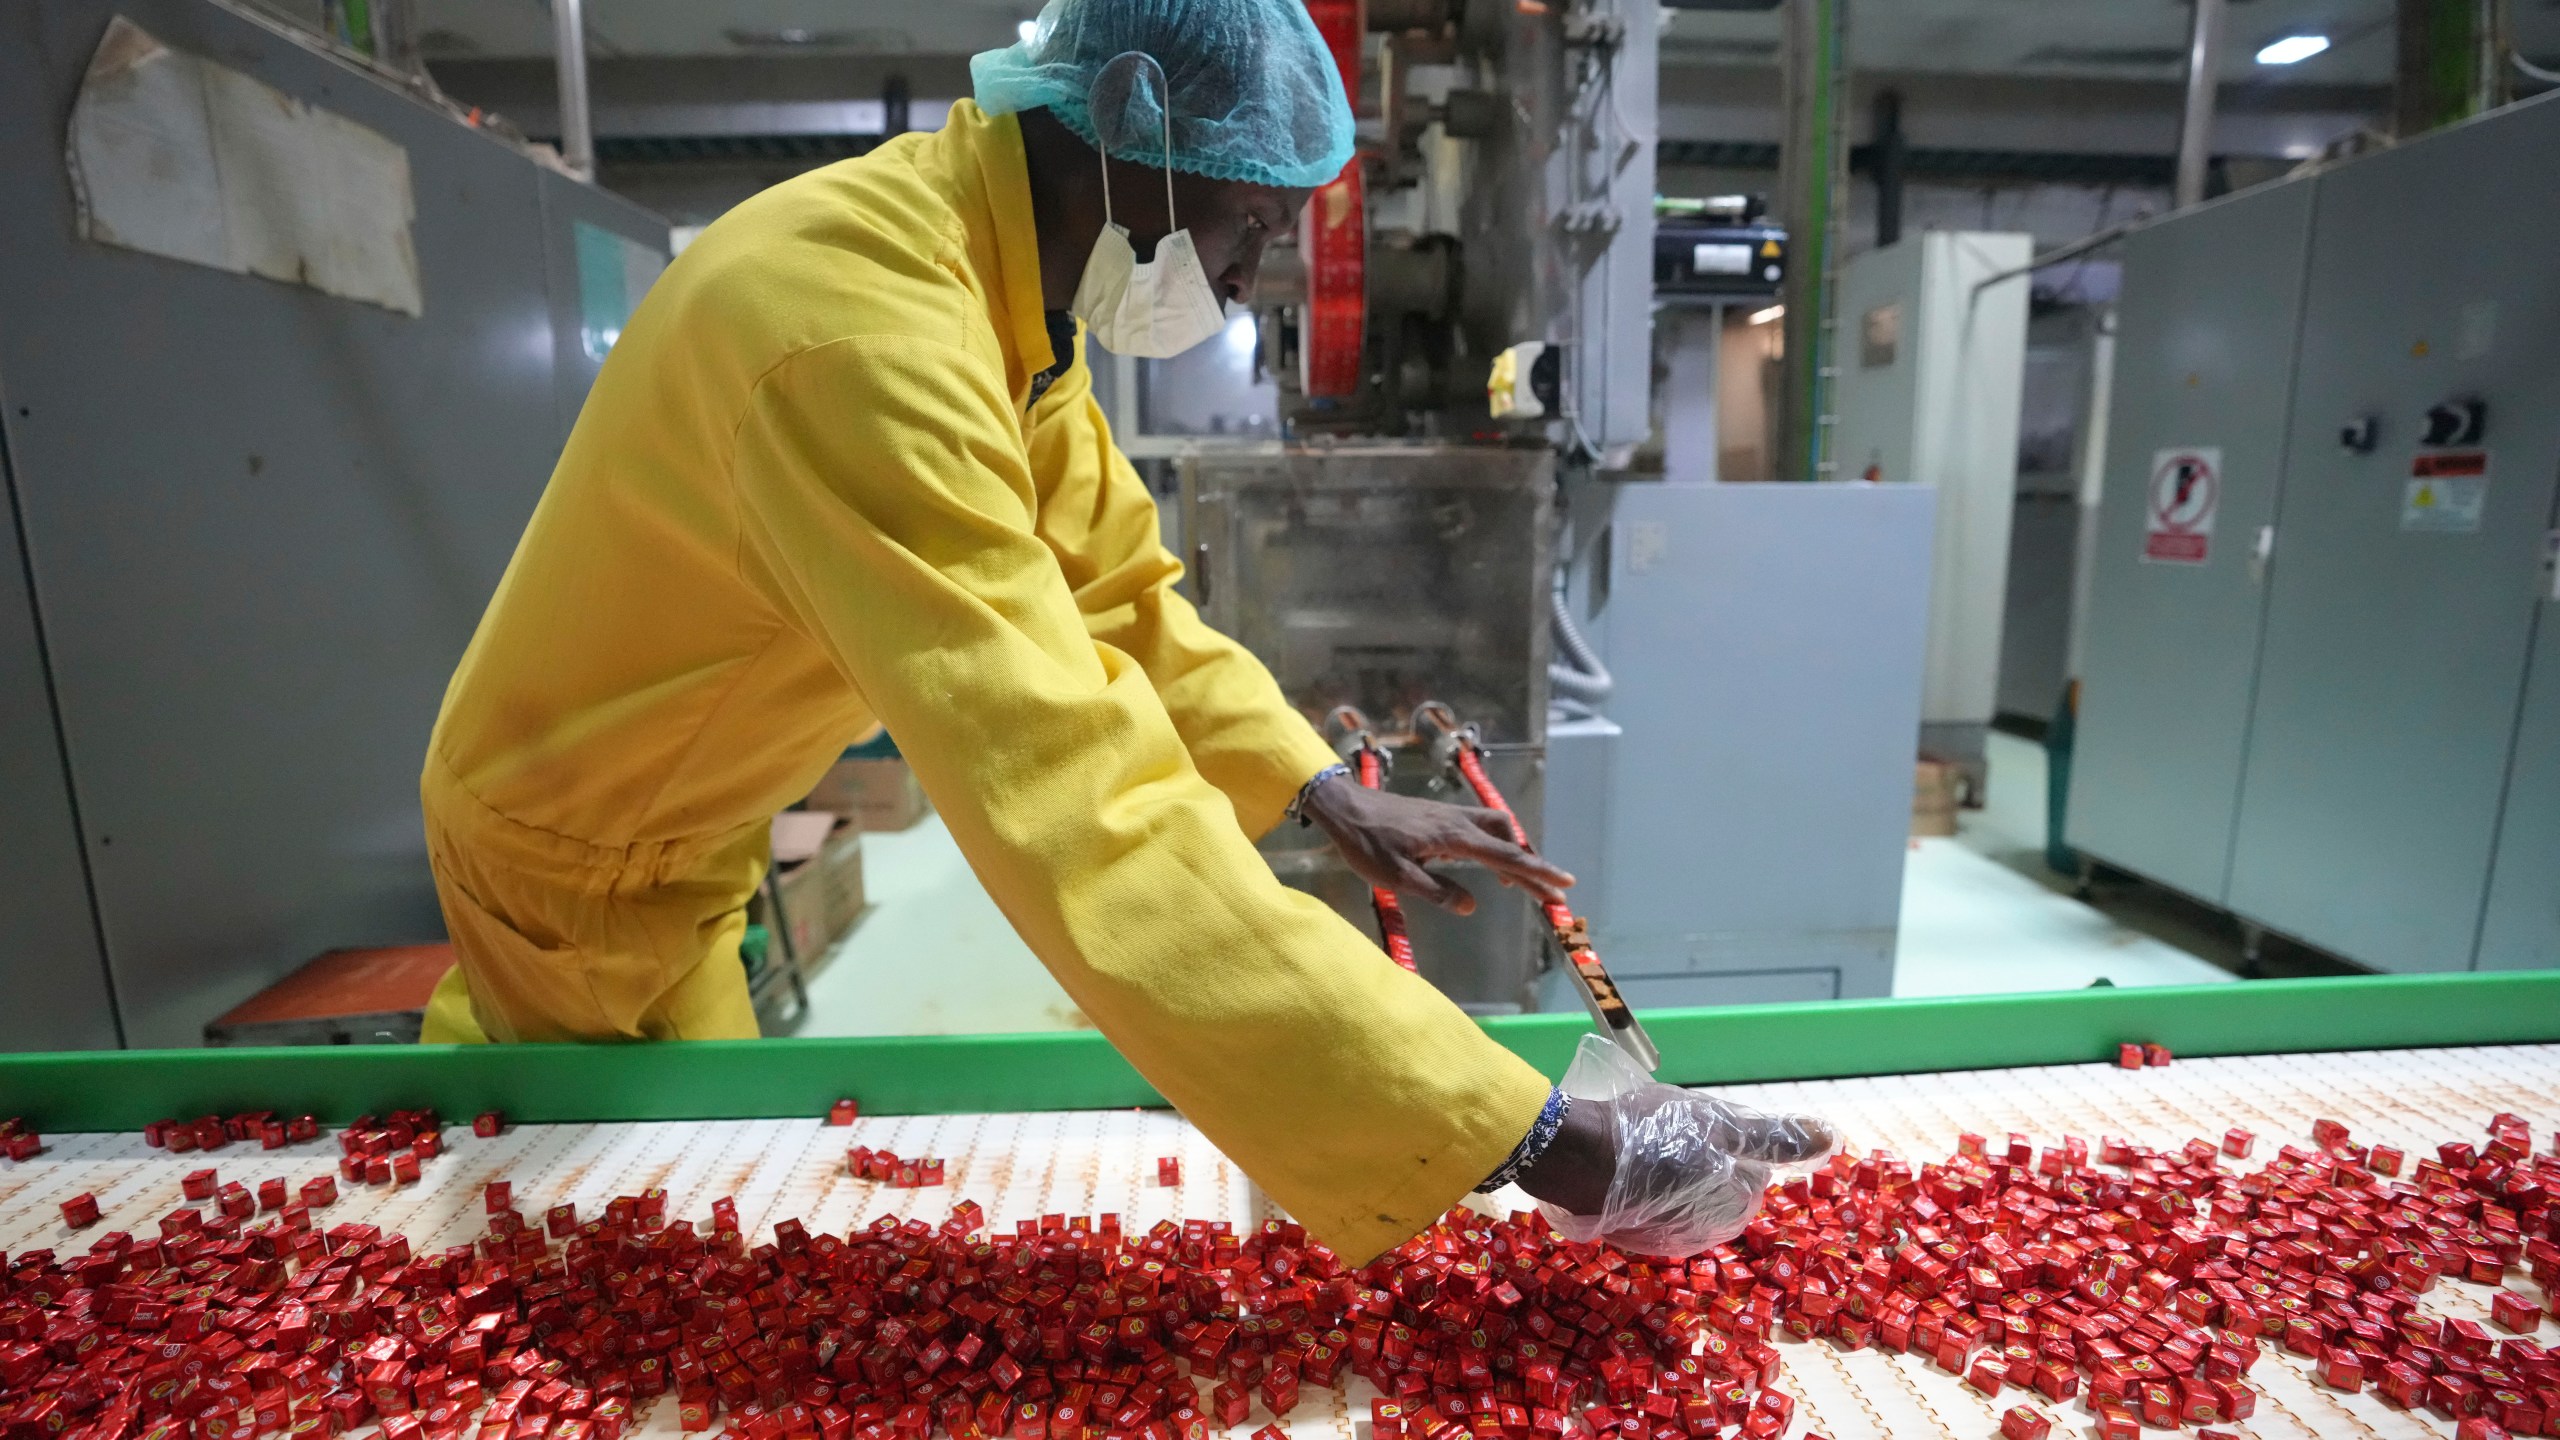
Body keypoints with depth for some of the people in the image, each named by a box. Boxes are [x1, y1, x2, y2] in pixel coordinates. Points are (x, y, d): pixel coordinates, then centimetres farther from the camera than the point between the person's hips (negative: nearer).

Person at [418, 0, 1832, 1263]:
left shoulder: (1013, 287, -8)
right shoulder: (864, 334, -40)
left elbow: (1115, 585, -2)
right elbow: (1091, 826, -49)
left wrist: (1322, 790, -13)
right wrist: (1541, 1139, -45)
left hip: (694, 833, 7)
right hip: (575, 848, -7)